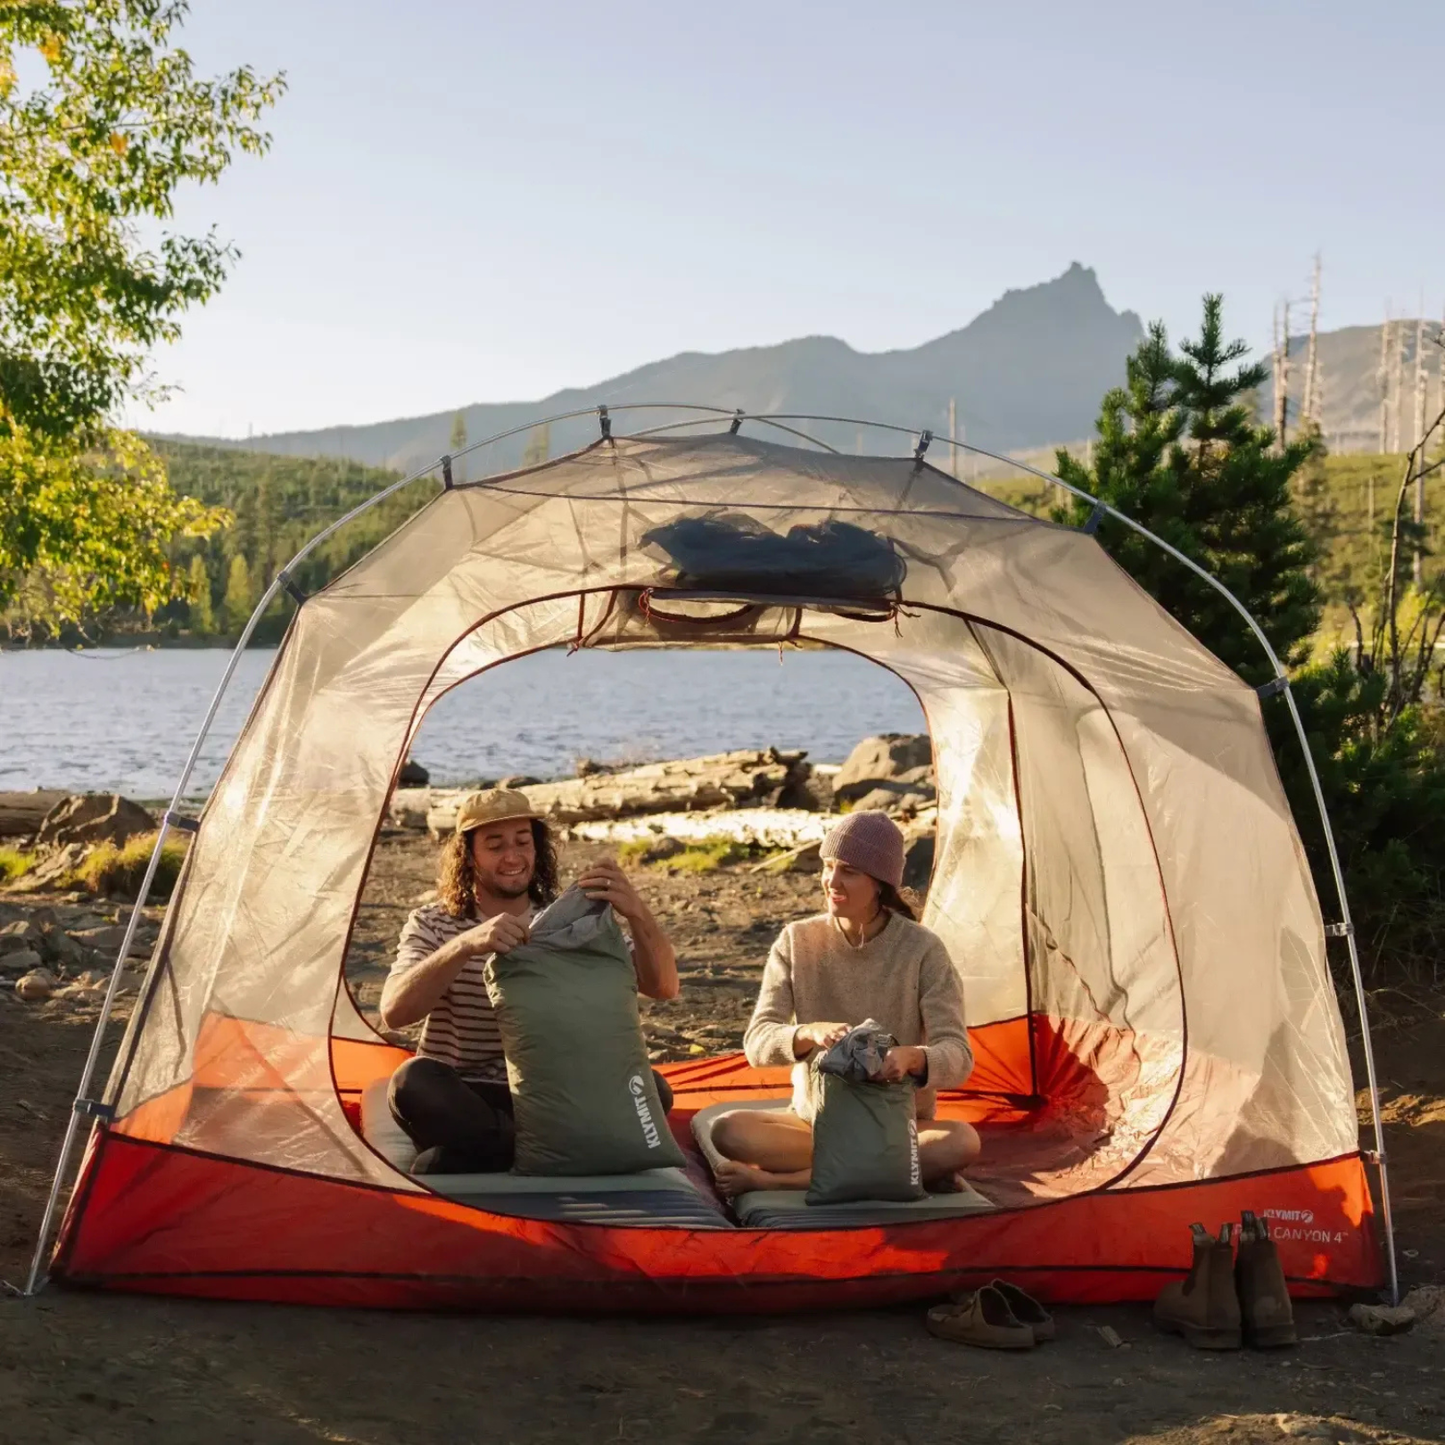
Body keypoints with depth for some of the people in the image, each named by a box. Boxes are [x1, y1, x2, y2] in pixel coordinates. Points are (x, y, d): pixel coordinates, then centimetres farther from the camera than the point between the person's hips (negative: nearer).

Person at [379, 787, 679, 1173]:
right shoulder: (432, 925, -2)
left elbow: (662, 987, -9)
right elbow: (394, 1013, -21)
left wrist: (637, 913, -29)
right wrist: (465, 945, -37)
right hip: (462, 1101, -2)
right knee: (413, 1083, -35)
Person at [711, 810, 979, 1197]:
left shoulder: (922, 950, -10)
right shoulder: (797, 942, -5)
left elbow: (957, 1057, -16)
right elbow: (756, 1042, -12)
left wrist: (911, 1058, -41)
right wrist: (810, 1033, -35)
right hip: (815, 1120, 1)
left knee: (962, 1141, -35)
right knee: (728, 1130, -28)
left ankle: (774, 1179, -27)